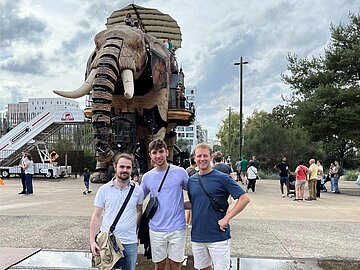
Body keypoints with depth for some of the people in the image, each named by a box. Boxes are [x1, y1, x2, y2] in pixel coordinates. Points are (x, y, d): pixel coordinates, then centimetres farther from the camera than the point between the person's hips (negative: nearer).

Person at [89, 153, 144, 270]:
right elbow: (96, 216, -1)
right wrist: (92, 241, -5)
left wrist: (134, 229, 7)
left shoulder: (138, 190, -1)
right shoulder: (104, 189, -3)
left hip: (130, 243, 1)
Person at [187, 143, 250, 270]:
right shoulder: (191, 180, 6)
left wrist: (226, 218, -16)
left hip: (218, 236, -5)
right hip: (197, 236, 5)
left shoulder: (222, 178, -10)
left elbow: (245, 198, -13)